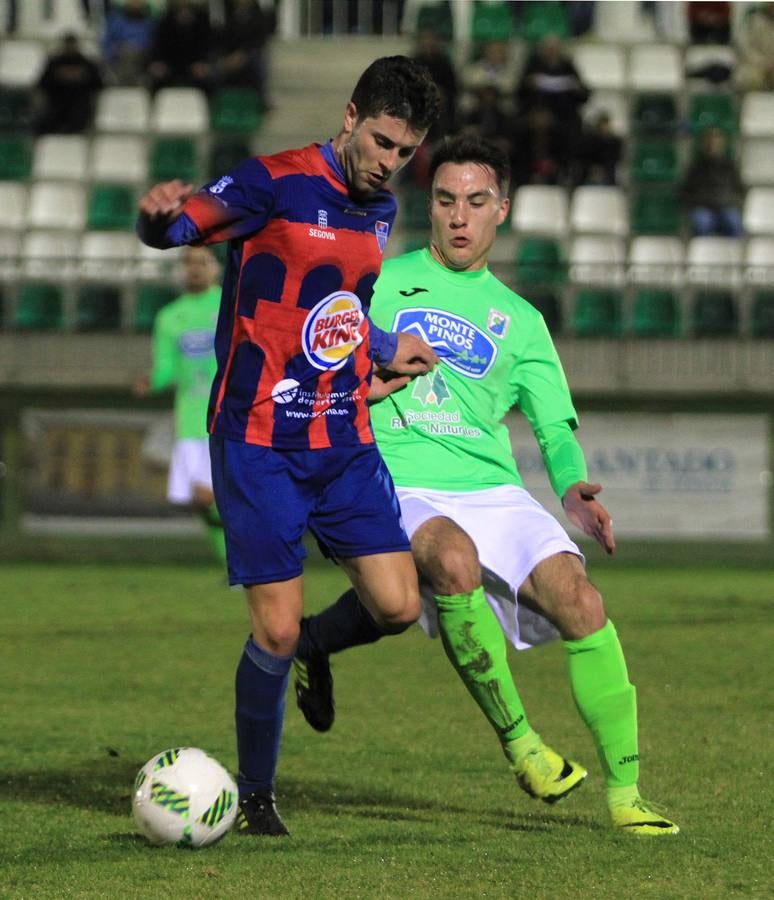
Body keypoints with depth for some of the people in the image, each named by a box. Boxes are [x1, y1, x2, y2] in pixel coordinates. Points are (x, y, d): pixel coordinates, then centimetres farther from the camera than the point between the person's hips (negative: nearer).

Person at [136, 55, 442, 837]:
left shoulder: (380, 211, 12)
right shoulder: (276, 184, -9)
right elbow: (173, 227, -18)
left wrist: (387, 350, 19)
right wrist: (161, 214, -40)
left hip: (345, 441, 6)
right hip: (258, 442, -6)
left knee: (397, 606, -6)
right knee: (277, 630, -9)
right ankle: (255, 794, 11)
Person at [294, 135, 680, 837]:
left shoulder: (519, 320, 19)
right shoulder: (381, 282, 13)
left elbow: (556, 426, 14)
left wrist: (572, 487, -7)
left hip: (493, 488, 3)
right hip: (400, 489, -3)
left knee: (579, 598, -22)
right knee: (454, 559, -38)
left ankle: (624, 791, -17)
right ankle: (518, 740, -24)